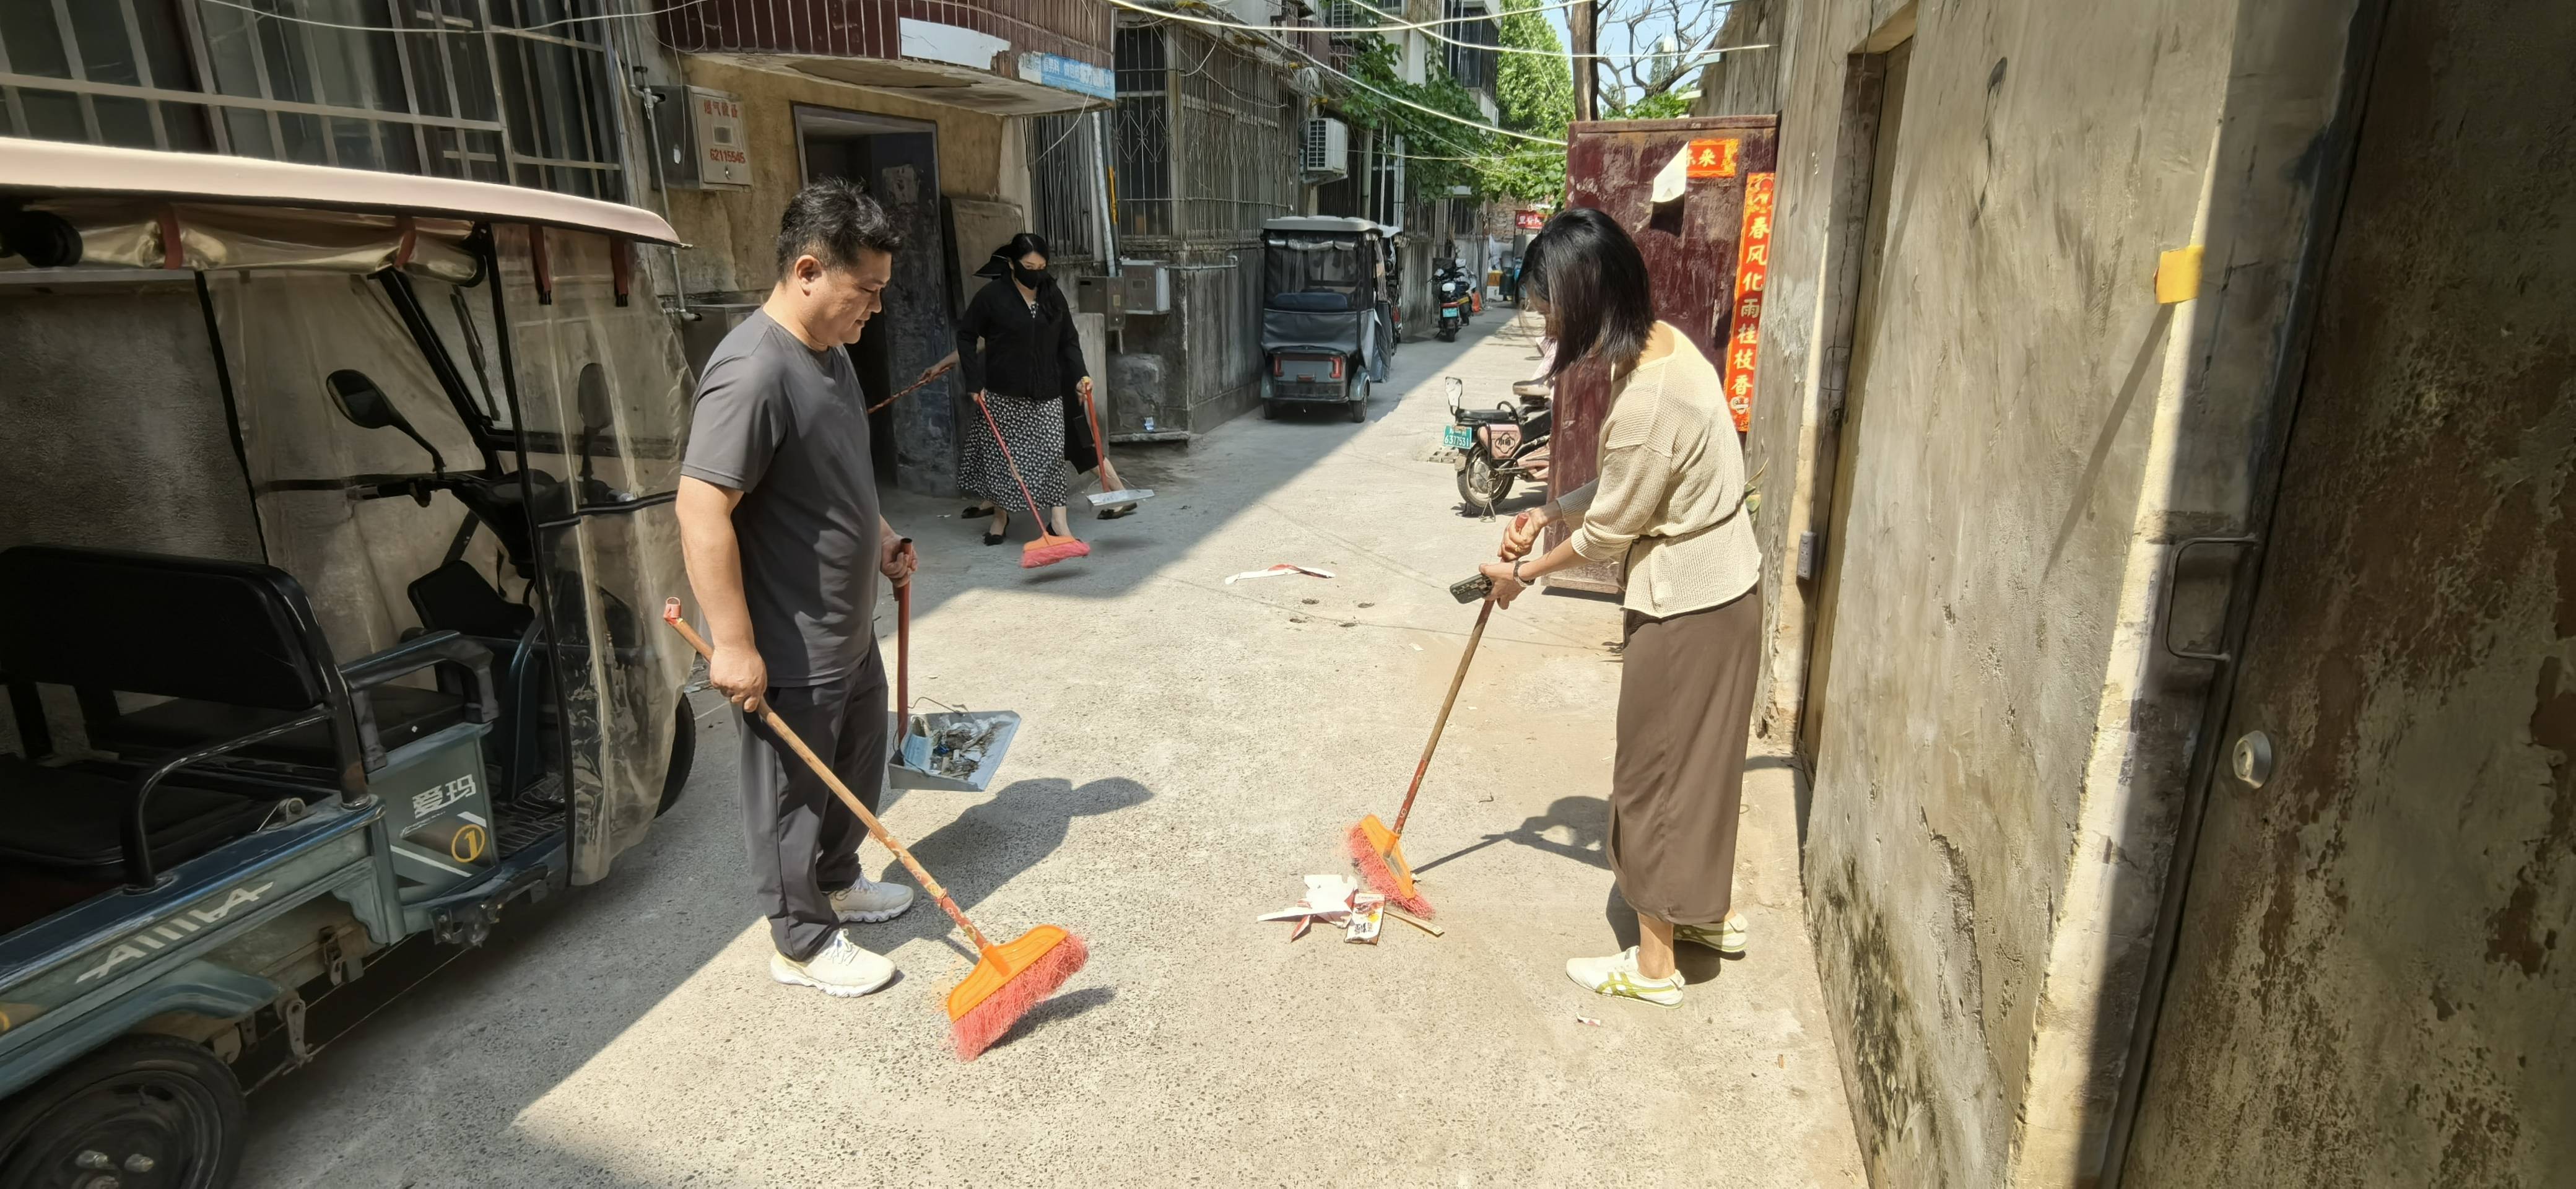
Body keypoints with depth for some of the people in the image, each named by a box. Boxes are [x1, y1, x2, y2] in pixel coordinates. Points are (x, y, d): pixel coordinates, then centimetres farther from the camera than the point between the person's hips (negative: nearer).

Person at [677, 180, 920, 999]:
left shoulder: (830, 354, 6)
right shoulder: (753, 372, -26)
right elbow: (701, 510, -28)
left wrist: (879, 539, 16)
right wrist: (734, 645, -27)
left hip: (851, 630, 10)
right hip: (789, 650, -9)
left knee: (859, 766, 25)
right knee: (793, 796, 9)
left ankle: (836, 881, 47)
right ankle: (803, 943, 28)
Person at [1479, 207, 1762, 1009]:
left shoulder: (1647, 394, -29)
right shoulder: (1656, 343, 2)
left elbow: (1611, 529, -18)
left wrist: (1527, 571, -3)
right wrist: (1546, 515, 5)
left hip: (1688, 605, -10)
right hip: (1712, 585, 10)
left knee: (1659, 770, 4)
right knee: (1694, 757, 22)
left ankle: (1654, 964, 21)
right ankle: (1710, 912, 41)